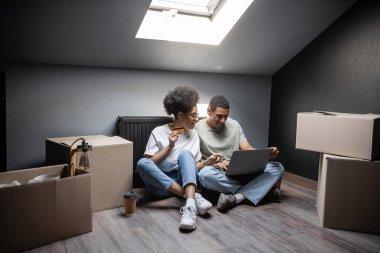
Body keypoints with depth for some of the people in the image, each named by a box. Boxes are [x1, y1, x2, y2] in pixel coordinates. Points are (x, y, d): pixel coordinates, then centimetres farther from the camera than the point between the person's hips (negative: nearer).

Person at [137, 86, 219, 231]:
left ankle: (190, 206, -49)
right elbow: (149, 163, -3)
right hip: (160, 185, -1)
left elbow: (195, 165, 14)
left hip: (184, 181, 2)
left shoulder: (193, 134, 13)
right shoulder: (159, 132, 2)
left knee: (185, 154, -27)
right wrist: (169, 146, -10)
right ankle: (193, 197, -40)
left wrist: (207, 162, -6)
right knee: (142, 163, -32)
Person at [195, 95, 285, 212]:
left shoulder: (234, 125, 8)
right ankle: (261, 189, -22)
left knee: (277, 167, -13)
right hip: (218, 174, -3)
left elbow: (247, 149, 4)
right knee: (205, 174, -40)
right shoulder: (198, 128, -4)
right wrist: (216, 163, -24)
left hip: (240, 172, 4)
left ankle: (236, 198, -31)